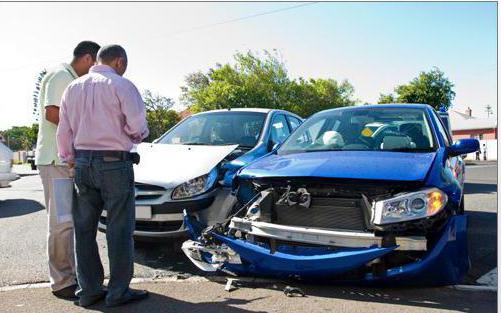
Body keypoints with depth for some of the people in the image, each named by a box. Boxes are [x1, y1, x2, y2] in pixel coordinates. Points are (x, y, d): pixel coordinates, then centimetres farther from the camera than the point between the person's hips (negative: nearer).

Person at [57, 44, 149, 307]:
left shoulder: (73, 87, 12)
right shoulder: (121, 85, -7)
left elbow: (63, 131, 12)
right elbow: (137, 126, -14)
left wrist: (68, 159, 21)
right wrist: (136, 136, 8)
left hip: (82, 163, 6)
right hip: (114, 163, -6)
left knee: (84, 229, 12)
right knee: (119, 229, 2)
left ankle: (89, 290, 19)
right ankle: (118, 292, 9)